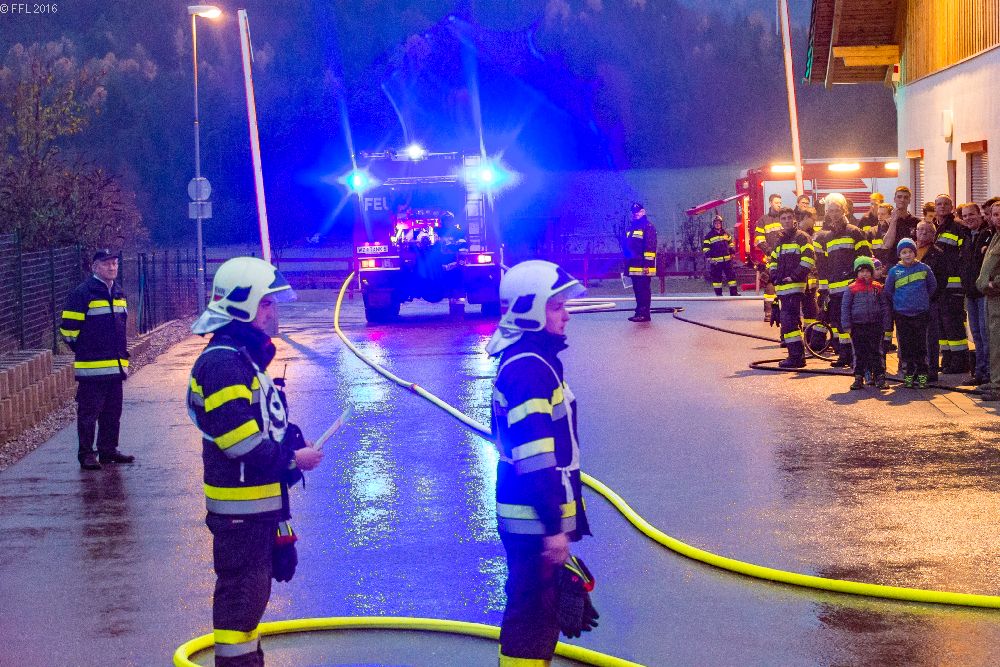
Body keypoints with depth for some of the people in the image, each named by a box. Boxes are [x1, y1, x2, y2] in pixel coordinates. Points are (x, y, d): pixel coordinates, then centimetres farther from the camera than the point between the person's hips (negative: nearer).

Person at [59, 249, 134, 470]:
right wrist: (83, 350, -2)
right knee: (89, 412, -3)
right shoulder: (83, 293, -10)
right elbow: (68, 327, -9)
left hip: (116, 365, 7)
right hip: (92, 367, -7)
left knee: (113, 412, 12)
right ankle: (86, 454, 3)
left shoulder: (119, 293, 14)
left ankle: (108, 450, 22)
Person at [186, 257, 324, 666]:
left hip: (260, 498, 10)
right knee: (242, 592, -4)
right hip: (239, 505, -10)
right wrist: (293, 459, -15)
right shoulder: (222, 363, -20)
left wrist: (292, 441, 7)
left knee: (253, 587, 20)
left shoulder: (248, 356, 14)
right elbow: (239, 440, -24)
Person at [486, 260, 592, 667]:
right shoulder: (527, 369, -21)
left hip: (542, 515, 10)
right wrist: (554, 527, -24)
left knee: (540, 610, 20)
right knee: (533, 615, -3)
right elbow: (534, 460, -25)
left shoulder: (536, 361, 13)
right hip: (535, 522, -10)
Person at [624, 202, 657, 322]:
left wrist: (647, 264, -19)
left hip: (643, 266, -9)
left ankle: (644, 314, -8)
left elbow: (651, 247, -15)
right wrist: (627, 263, 24)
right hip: (634, 266, 9)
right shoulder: (631, 228, 20)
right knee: (637, 290, 12)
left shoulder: (648, 227, -8)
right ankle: (639, 312, 17)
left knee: (644, 289, -8)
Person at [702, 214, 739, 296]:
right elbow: (705, 247, -3)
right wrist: (709, 258, -10)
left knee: (731, 275, 4)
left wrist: (732, 253, 12)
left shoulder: (726, 233, 11)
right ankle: (718, 294, 7)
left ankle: (733, 292, 11)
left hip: (727, 259, 4)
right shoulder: (709, 235, -2)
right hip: (716, 261, -4)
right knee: (717, 277, 0)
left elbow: (730, 243, 21)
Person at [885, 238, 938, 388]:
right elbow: (888, 291, 9)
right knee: (906, 345, 3)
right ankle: (908, 374, 10)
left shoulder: (923, 268, 1)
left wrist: (923, 299, 9)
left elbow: (932, 286, 12)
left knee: (921, 344, 1)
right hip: (901, 314, 0)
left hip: (921, 313, 0)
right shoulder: (894, 271, 0)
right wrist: (897, 303, 6)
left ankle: (922, 374, 8)